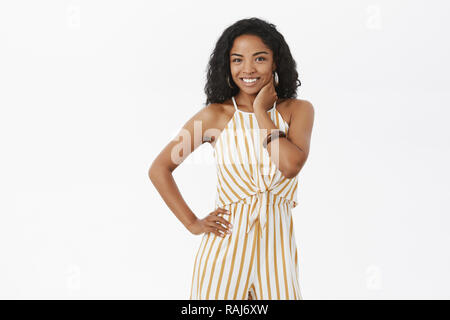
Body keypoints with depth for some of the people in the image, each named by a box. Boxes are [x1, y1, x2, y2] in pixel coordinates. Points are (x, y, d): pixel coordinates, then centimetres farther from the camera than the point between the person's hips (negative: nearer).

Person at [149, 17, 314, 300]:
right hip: (226, 242, -1)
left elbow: (291, 165, -17)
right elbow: (159, 169, 0)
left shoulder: (298, 110, 1)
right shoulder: (216, 115, -2)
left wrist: (261, 112, -9)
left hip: (278, 243, 1)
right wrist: (192, 223, -4)